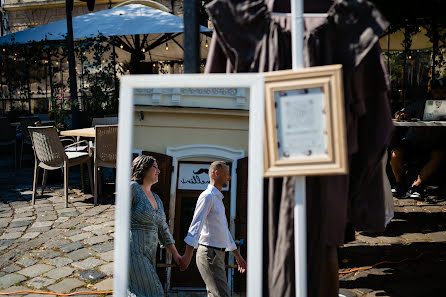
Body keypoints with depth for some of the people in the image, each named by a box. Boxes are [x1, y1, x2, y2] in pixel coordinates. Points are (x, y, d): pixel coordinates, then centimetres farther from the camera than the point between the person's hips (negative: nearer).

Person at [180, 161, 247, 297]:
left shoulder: (218, 199, 22)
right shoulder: (207, 196, -9)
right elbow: (196, 225, -18)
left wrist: (237, 256, 27)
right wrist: (188, 254, -26)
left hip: (218, 255, 10)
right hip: (209, 253, -10)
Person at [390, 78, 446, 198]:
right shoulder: (421, 105, 4)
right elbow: (400, 114, 5)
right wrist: (402, 115, -21)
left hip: (433, 145, 0)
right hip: (412, 141, 0)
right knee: (395, 155, -27)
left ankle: (416, 184, -23)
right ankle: (400, 183, -1)